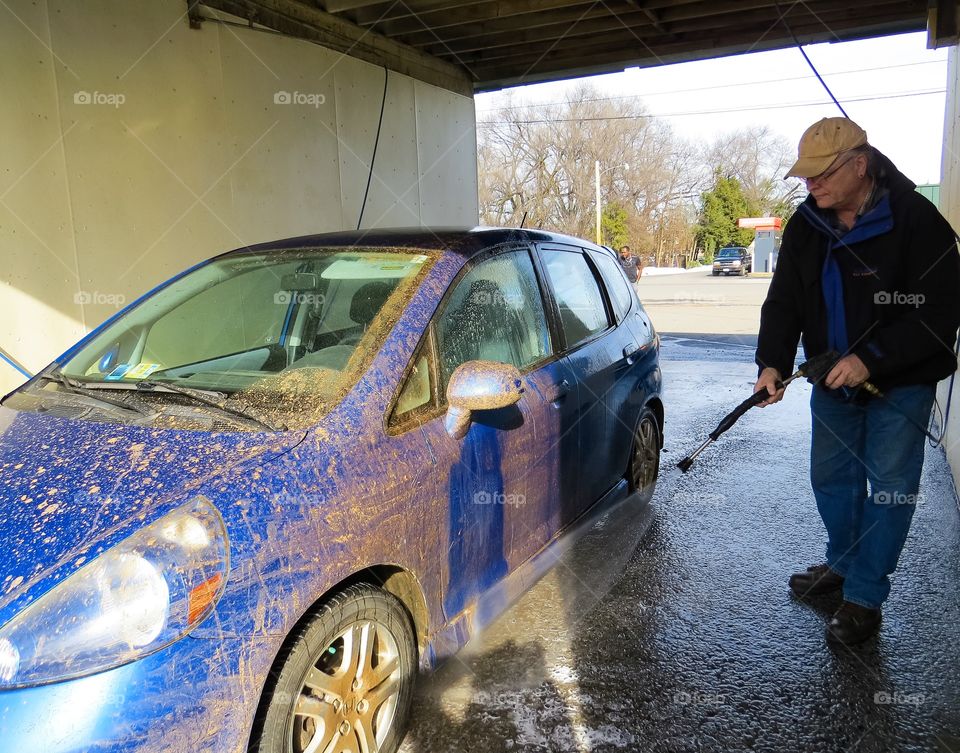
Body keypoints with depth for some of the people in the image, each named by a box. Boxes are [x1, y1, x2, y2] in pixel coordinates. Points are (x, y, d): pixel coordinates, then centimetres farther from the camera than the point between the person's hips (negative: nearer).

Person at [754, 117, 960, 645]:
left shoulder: (916, 221, -20)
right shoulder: (806, 226, -3)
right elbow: (784, 301, -2)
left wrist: (871, 359, -27)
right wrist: (773, 363, -16)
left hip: (900, 383, -5)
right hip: (834, 380, 6)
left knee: (889, 490, 1)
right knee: (831, 477, 15)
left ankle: (864, 597, 14)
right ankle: (843, 564, 37)